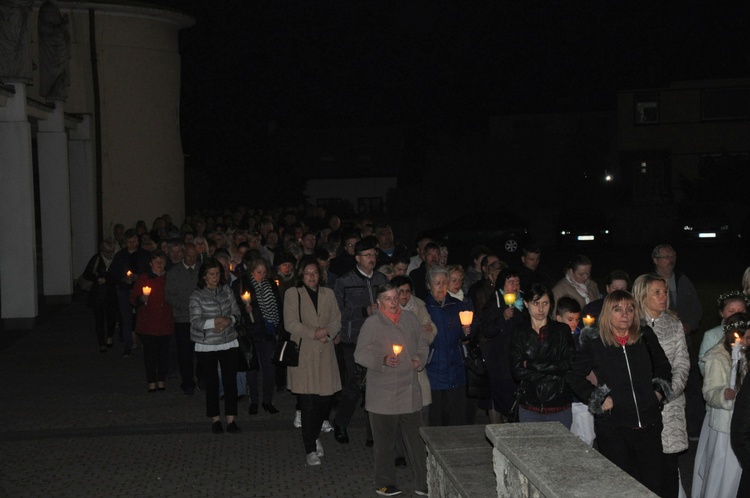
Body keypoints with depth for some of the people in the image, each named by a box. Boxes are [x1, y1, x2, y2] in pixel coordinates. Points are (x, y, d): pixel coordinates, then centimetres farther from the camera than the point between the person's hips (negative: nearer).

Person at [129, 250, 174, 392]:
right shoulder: (143, 278, 4)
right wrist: (141, 299, -17)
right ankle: (151, 382, 8)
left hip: (165, 322, 2)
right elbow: (133, 299, 3)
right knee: (149, 352, -1)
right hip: (147, 323, -1)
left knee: (164, 352, 3)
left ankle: (161, 380, 16)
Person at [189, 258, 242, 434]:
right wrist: (213, 322, -27)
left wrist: (229, 320, -15)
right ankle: (215, 420, 19)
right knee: (212, 382, 7)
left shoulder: (226, 290, 4)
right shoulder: (197, 295, -6)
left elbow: (236, 313, 6)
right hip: (206, 346, -2)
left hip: (229, 343, 3)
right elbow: (195, 322, -12)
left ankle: (231, 421, 9)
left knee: (230, 380, 2)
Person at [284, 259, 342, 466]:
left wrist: (327, 332, -10)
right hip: (303, 353, -4)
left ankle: (314, 435, 28)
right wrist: (313, 333, -14)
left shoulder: (328, 294, 15)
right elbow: (290, 323, -5)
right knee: (308, 402, -5)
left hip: (325, 353, 4)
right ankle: (310, 449, 3)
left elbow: (336, 320, 10)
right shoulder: (293, 294, 3)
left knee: (326, 398, 2)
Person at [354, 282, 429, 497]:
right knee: (385, 443, 7)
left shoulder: (410, 318, 10)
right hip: (383, 395, -4)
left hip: (410, 392, 4)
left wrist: (420, 359, 1)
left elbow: (422, 345, 21)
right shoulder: (372, 323, -5)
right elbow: (360, 354, -9)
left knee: (417, 441, 8)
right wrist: (383, 360, -23)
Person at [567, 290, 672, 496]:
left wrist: (659, 391, 6)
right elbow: (575, 377, 3)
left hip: (649, 423, 3)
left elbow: (663, 367, 19)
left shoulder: (646, 336, 4)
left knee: (653, 485, 8)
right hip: (613, 426, -2)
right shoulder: (594, 342, -4)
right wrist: (599, 399, -4)